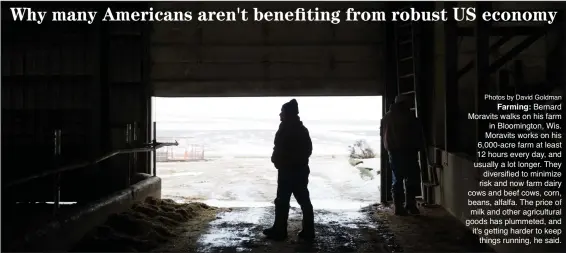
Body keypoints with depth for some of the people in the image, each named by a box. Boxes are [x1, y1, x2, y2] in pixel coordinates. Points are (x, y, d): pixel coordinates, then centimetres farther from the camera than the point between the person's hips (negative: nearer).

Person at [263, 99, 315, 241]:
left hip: (288, 171, -8)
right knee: (304, 201, 8)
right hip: (301, 170, 8)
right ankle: (308, 231, 12)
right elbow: (308, 150, 17)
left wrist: (276, 160, 3)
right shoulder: (302, 129, 12)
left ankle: (279, 231, 7)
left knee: (282, 201, 1)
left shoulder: (285, 129, -15)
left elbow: (279, 149, -15)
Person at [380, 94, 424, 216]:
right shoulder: (409, 116, -7)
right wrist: (418, 147, 5)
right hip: (408, 151, -6)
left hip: (393, 151, 6)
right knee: (412, 179, 2)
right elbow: (417, 133, -7)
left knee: (397, 180, 8)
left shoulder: (386, 117, 12)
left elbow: (383, 134, 14)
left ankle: (399, 207, 5)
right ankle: (410, 205, -1)